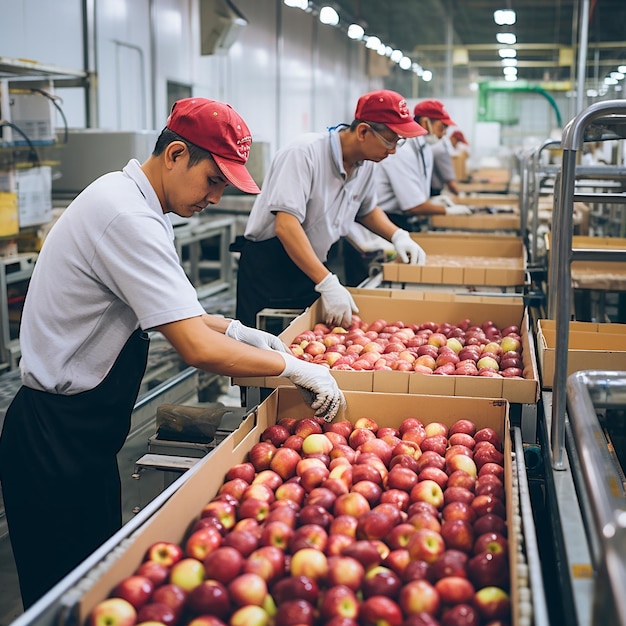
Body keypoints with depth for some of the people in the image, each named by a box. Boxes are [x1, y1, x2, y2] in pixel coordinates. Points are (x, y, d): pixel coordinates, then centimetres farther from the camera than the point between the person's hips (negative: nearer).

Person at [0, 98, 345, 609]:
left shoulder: (132, 201, 8)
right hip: (56, 443, -10)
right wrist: (295, 368, -16)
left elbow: (171, 310, 21)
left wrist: (233, 330, 6)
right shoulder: (127, 218, -24)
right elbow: (198, 349, -29)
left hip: (82, 433, 10)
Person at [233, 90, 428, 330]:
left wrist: (398, 235, 2)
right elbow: (285, 226, -33)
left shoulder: (365, 165, 2)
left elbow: (367, 210, 22)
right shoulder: (304, 154, -23)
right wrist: (328, 283, -38)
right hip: (268, 267, -7)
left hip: (311, 269, 7)